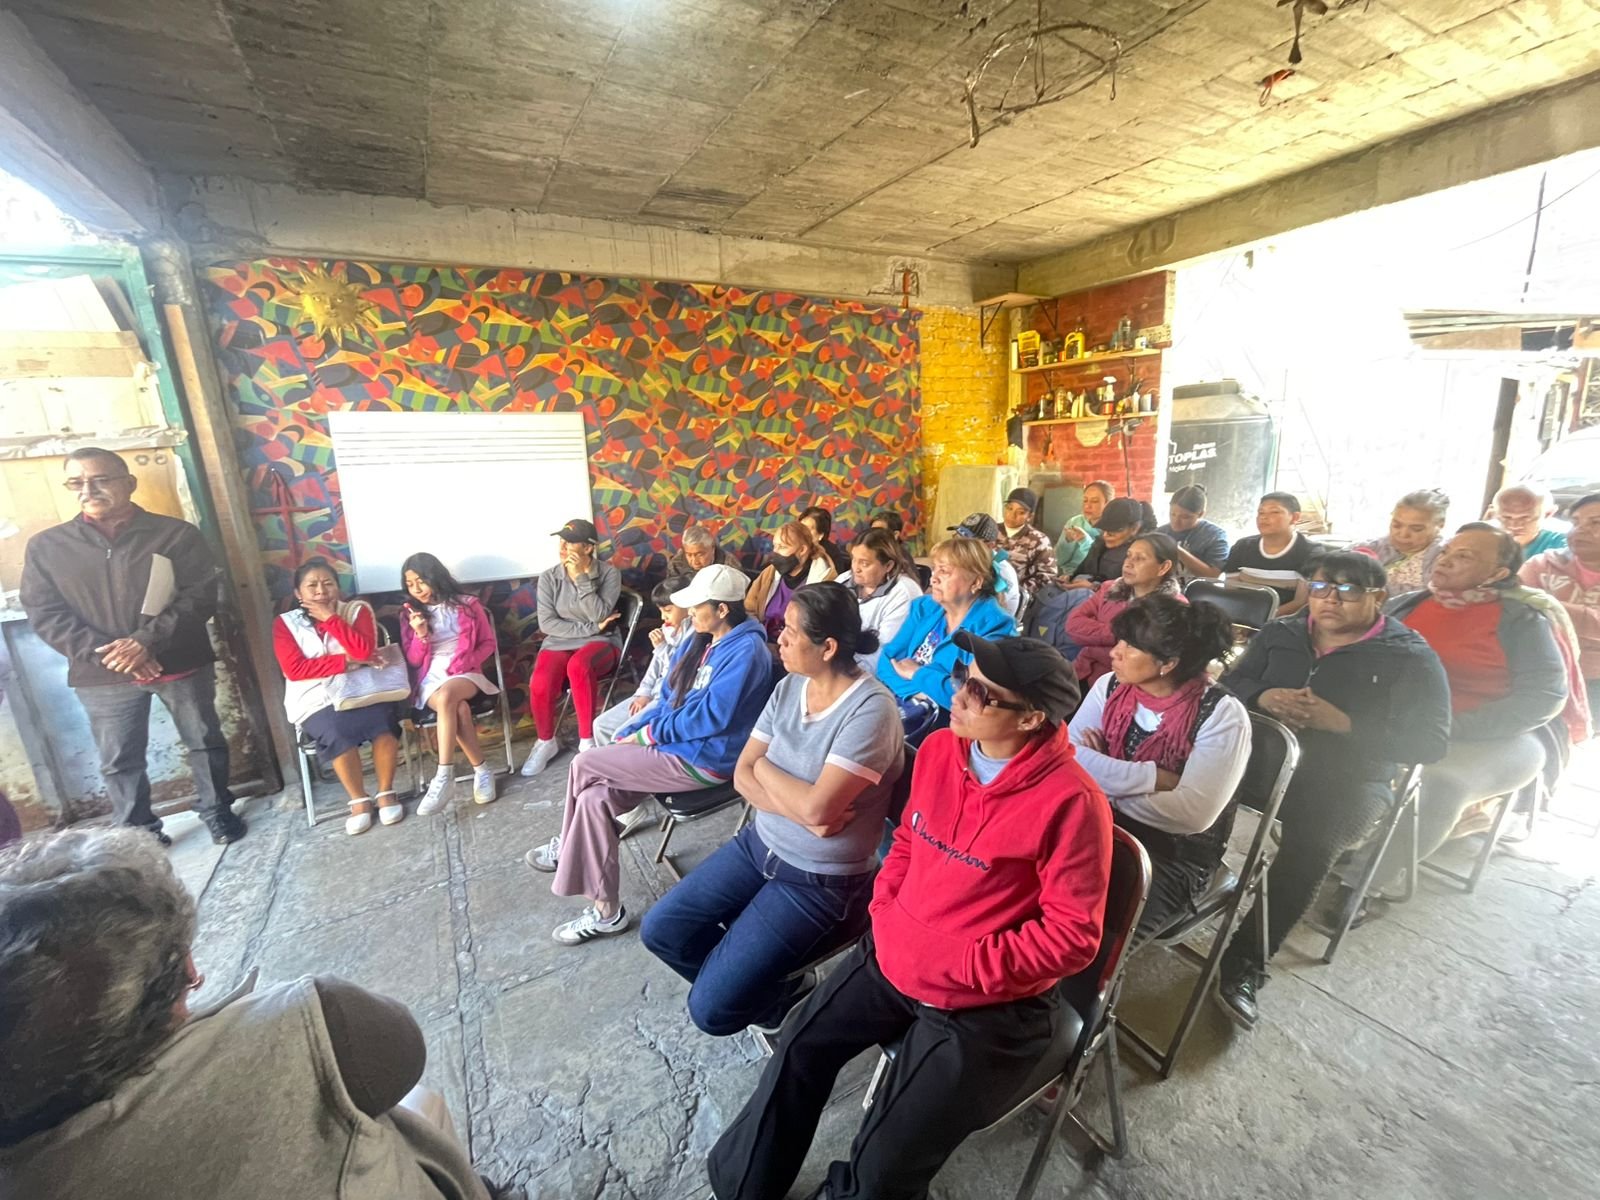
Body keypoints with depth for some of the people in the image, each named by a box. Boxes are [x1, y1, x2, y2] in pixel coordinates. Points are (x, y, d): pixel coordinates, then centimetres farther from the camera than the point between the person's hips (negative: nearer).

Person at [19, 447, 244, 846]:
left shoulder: (177, 534, -3)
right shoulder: (45, 546, 4)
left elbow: (201, 595, -9)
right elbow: (43, 614, -1)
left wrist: (147, 641, -20)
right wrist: (108, 653, -16)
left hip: (181, 664, -1)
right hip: (101, 675, 2)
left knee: (205, 743, 11)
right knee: (119, 761, 12)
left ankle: (217, 810, 30)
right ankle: (136, 832, 30)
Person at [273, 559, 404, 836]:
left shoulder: (357, 610, 4)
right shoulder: (285, 624, 5)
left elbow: (364, 651, -12)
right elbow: (295, 670, -7)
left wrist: (330, 618, -11)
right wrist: (347, 661, -13)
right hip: (316, 701, 0)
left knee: (382, 720, -31)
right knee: (337, 734, -31)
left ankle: (386, 792, -9)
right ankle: (359, 800, -7)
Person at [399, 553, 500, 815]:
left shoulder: (467, 604, 7)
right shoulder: (410, 614, 12)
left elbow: (488, 643, 7)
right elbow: (413, 661, 8)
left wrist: (467, 661, -10)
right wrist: (421, 635, -11)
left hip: (465, 673, -1)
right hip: (431, 678, 1)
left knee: (447, 696, -38)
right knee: (459, 709, -35)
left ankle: (444, 779, -38)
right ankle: (481, 770, -24)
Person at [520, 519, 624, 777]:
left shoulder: (609, 573, -5)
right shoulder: (549, 578, 1)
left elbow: (600, 616, -16)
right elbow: (547, 623, -6)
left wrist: (582, 578, -19)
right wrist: (590, 628, -13)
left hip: (600, 643, -2)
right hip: (558, 644, 3)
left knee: (578, 665, -37)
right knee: (539, 685, -27)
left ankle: (587, 740, -20)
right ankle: (546, 742, 4)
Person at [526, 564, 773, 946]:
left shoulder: (746, 651, -20)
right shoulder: (699, 641, 8)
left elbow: (710, 718, -22)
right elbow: (670, 700, 14)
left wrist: (646, 735, -13)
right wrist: (628, 734, 2)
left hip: (704, 760, -8)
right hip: (677, 743, 9)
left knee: (584, 766, -9)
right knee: (594, 798, -5)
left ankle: (567, 846, 17)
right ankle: (605, 910, 13)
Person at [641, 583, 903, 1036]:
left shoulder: (871, 708, -25)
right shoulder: (789, 687, -3)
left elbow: (817, 807, -30)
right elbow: (742, 776, -3)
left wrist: (765, 765, -11)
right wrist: (800, 811, -20)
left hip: (821, 880, -7)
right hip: (759, 844, 7)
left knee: (711, 1009, -8)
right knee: (659, 929, 6)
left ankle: (786, 994, 21)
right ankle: (747, 978, 25)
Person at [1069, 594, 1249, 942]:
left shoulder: (1221, 714, -14)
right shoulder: (1110, 686, -2)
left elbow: (1193, 813, -24)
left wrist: (1106, 786, -18)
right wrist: (1154, 777, -21)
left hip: (1174, 855, -3)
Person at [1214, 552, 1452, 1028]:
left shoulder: (1411, 658, 0)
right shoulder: (1280, 633, 11)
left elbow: (1430, 741, -8)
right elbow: (1230, 683, 10)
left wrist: (1341, 722, -22)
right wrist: (1263, 696, -13)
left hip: (1348, 780, -3)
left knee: (1311, 843, -34)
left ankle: (1247, 961, -21)